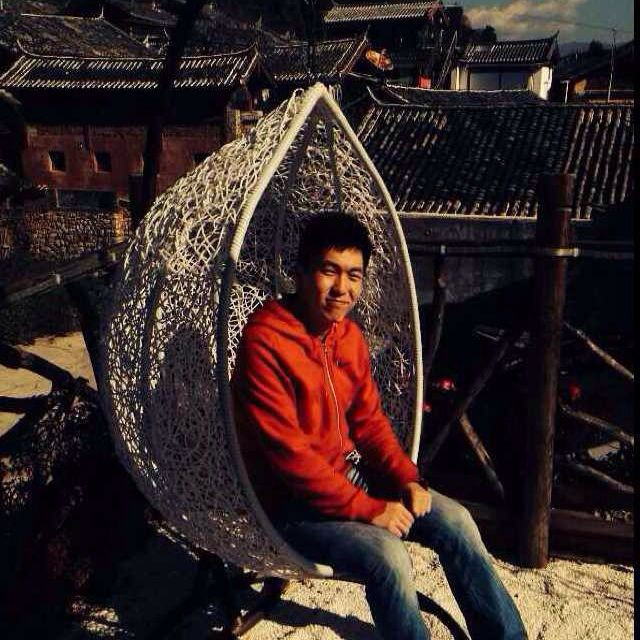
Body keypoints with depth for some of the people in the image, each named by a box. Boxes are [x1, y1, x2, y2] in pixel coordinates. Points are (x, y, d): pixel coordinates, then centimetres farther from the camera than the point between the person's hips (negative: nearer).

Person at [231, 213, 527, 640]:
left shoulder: (349, 336, 3)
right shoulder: (264, 342, -22)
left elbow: (369, 420, 11)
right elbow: (287, 451, -24)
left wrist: (408, 478, -5)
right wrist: (366, 508, -22)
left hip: (347, 475, 8)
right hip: (290, 502, -7)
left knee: (454, 520, -1)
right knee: (387, 555, -28)